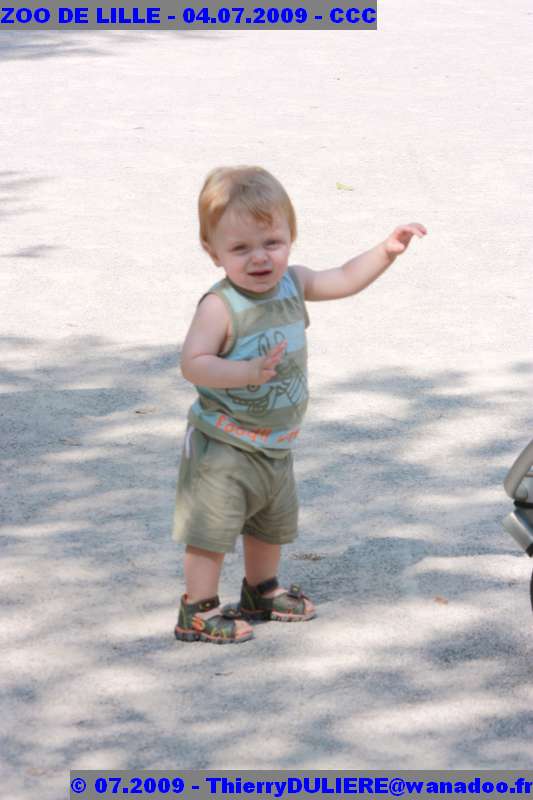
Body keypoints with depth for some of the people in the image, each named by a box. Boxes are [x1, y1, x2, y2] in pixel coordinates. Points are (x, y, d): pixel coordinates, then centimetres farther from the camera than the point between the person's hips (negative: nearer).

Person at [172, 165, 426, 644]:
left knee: (273, 522, 24)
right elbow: (193, 364, -32)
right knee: (213, 528, -4)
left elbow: (345, 280, 10)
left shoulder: (292, 284, -3)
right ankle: (198, 612, 6)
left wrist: (387, 250, 0)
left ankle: (262, 591, 43)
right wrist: (249, 372, -43)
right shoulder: (221, 307, -25)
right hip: (223, 447, -8)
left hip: (275, 445, 8)